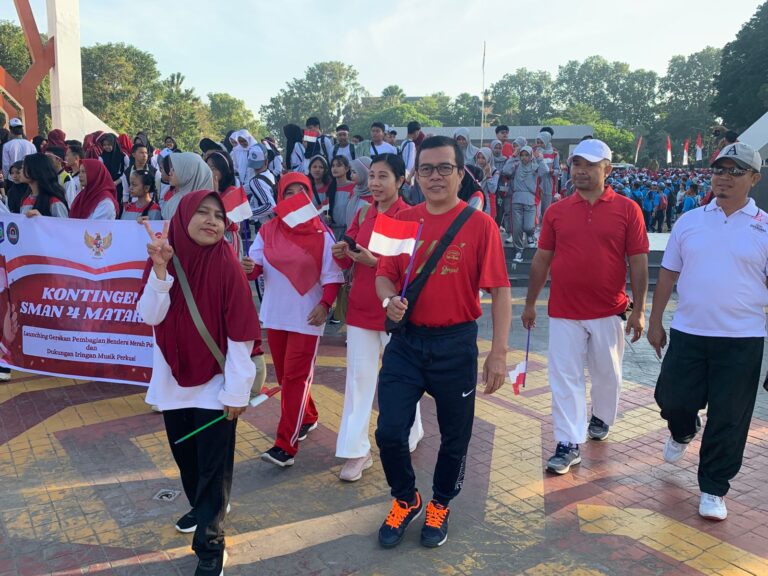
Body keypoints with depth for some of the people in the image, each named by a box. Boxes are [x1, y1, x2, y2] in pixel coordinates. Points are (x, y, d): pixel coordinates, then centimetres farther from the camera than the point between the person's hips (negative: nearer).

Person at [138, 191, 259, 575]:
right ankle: (201, 506, 46)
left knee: (213, 465, 2)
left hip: (214, 383, -4)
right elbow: (150, 316, -13)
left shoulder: (227, 266, -17)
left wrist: (237, 390, -15)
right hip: (173, 380, 5)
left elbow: (241, 333, -16)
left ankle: (210, 544, 16)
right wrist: (160, 268, -26)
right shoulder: (163, 258, -4)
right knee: (184, 454, 21)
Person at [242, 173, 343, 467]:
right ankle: (307, 418, 38)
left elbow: (331, 275, -5)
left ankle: (286, 445, -3)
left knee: (295, 376, -6)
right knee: (285, 374, 15)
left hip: (307, 316, -4)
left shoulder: (321, 234, -6)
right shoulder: (268, 230, 3)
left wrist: (325, 304, -19)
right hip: (275, 313, 5)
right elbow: (256, 265, 2)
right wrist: (250, 267, -21)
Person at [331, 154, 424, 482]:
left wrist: (375, 261, -25)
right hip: (360, 308, 5)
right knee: (358, 378, 5)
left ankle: (409, 436, 36)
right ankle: (357, 451, 14)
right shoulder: (362, 215, 7)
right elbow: (347, 262, 11)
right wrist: (341, 254, -11)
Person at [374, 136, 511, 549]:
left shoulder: (480, 224, -8)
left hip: (456, 344, -2)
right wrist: (389, 299, -16)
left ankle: (440, 506, 39)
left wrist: (498, 352, -15)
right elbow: (384, 274, 8)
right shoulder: (401, 220, 3)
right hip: (405, 340, 3)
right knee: (390, 431, 4)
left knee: (455, 436, 13)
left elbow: (500, 291, -9)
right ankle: (406, 500, 33)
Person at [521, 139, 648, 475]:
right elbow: (541, 260, 7)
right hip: (563, 312, 1)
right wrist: (530, 304, 8)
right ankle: (569, 445, 12)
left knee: (607, 374, 17)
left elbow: (638, 263, -3)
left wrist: (639, 310, -6)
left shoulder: (627, 210, -3)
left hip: (609, 312, -1)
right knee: (565, 378, 2)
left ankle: (601, 418, 43)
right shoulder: (556, 211, 2)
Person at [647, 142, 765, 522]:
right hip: (688, 333, 2)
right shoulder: (689, 221, 4)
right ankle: (683, 433, 45)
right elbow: (668, 274, 9)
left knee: (728, 419, 5)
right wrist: (655, 321, 8)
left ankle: (713, 489, 23)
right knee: (672, 399, 8)